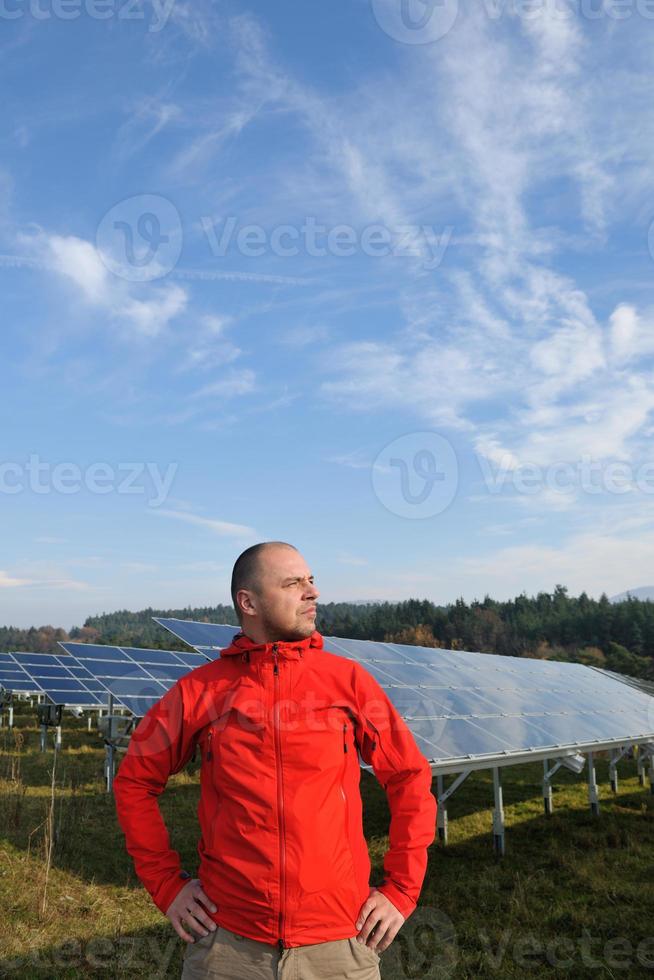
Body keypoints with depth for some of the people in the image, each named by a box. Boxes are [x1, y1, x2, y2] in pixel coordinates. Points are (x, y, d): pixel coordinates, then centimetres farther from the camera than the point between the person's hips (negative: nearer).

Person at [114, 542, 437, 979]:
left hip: (337, 944, 1)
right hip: (227, 941, 0)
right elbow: (135, 782, 7)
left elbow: (411, 779, 3)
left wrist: (401, 890, 1)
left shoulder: (348, 679, -4)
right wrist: (166, 884, 4)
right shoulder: (200, 690, -4)